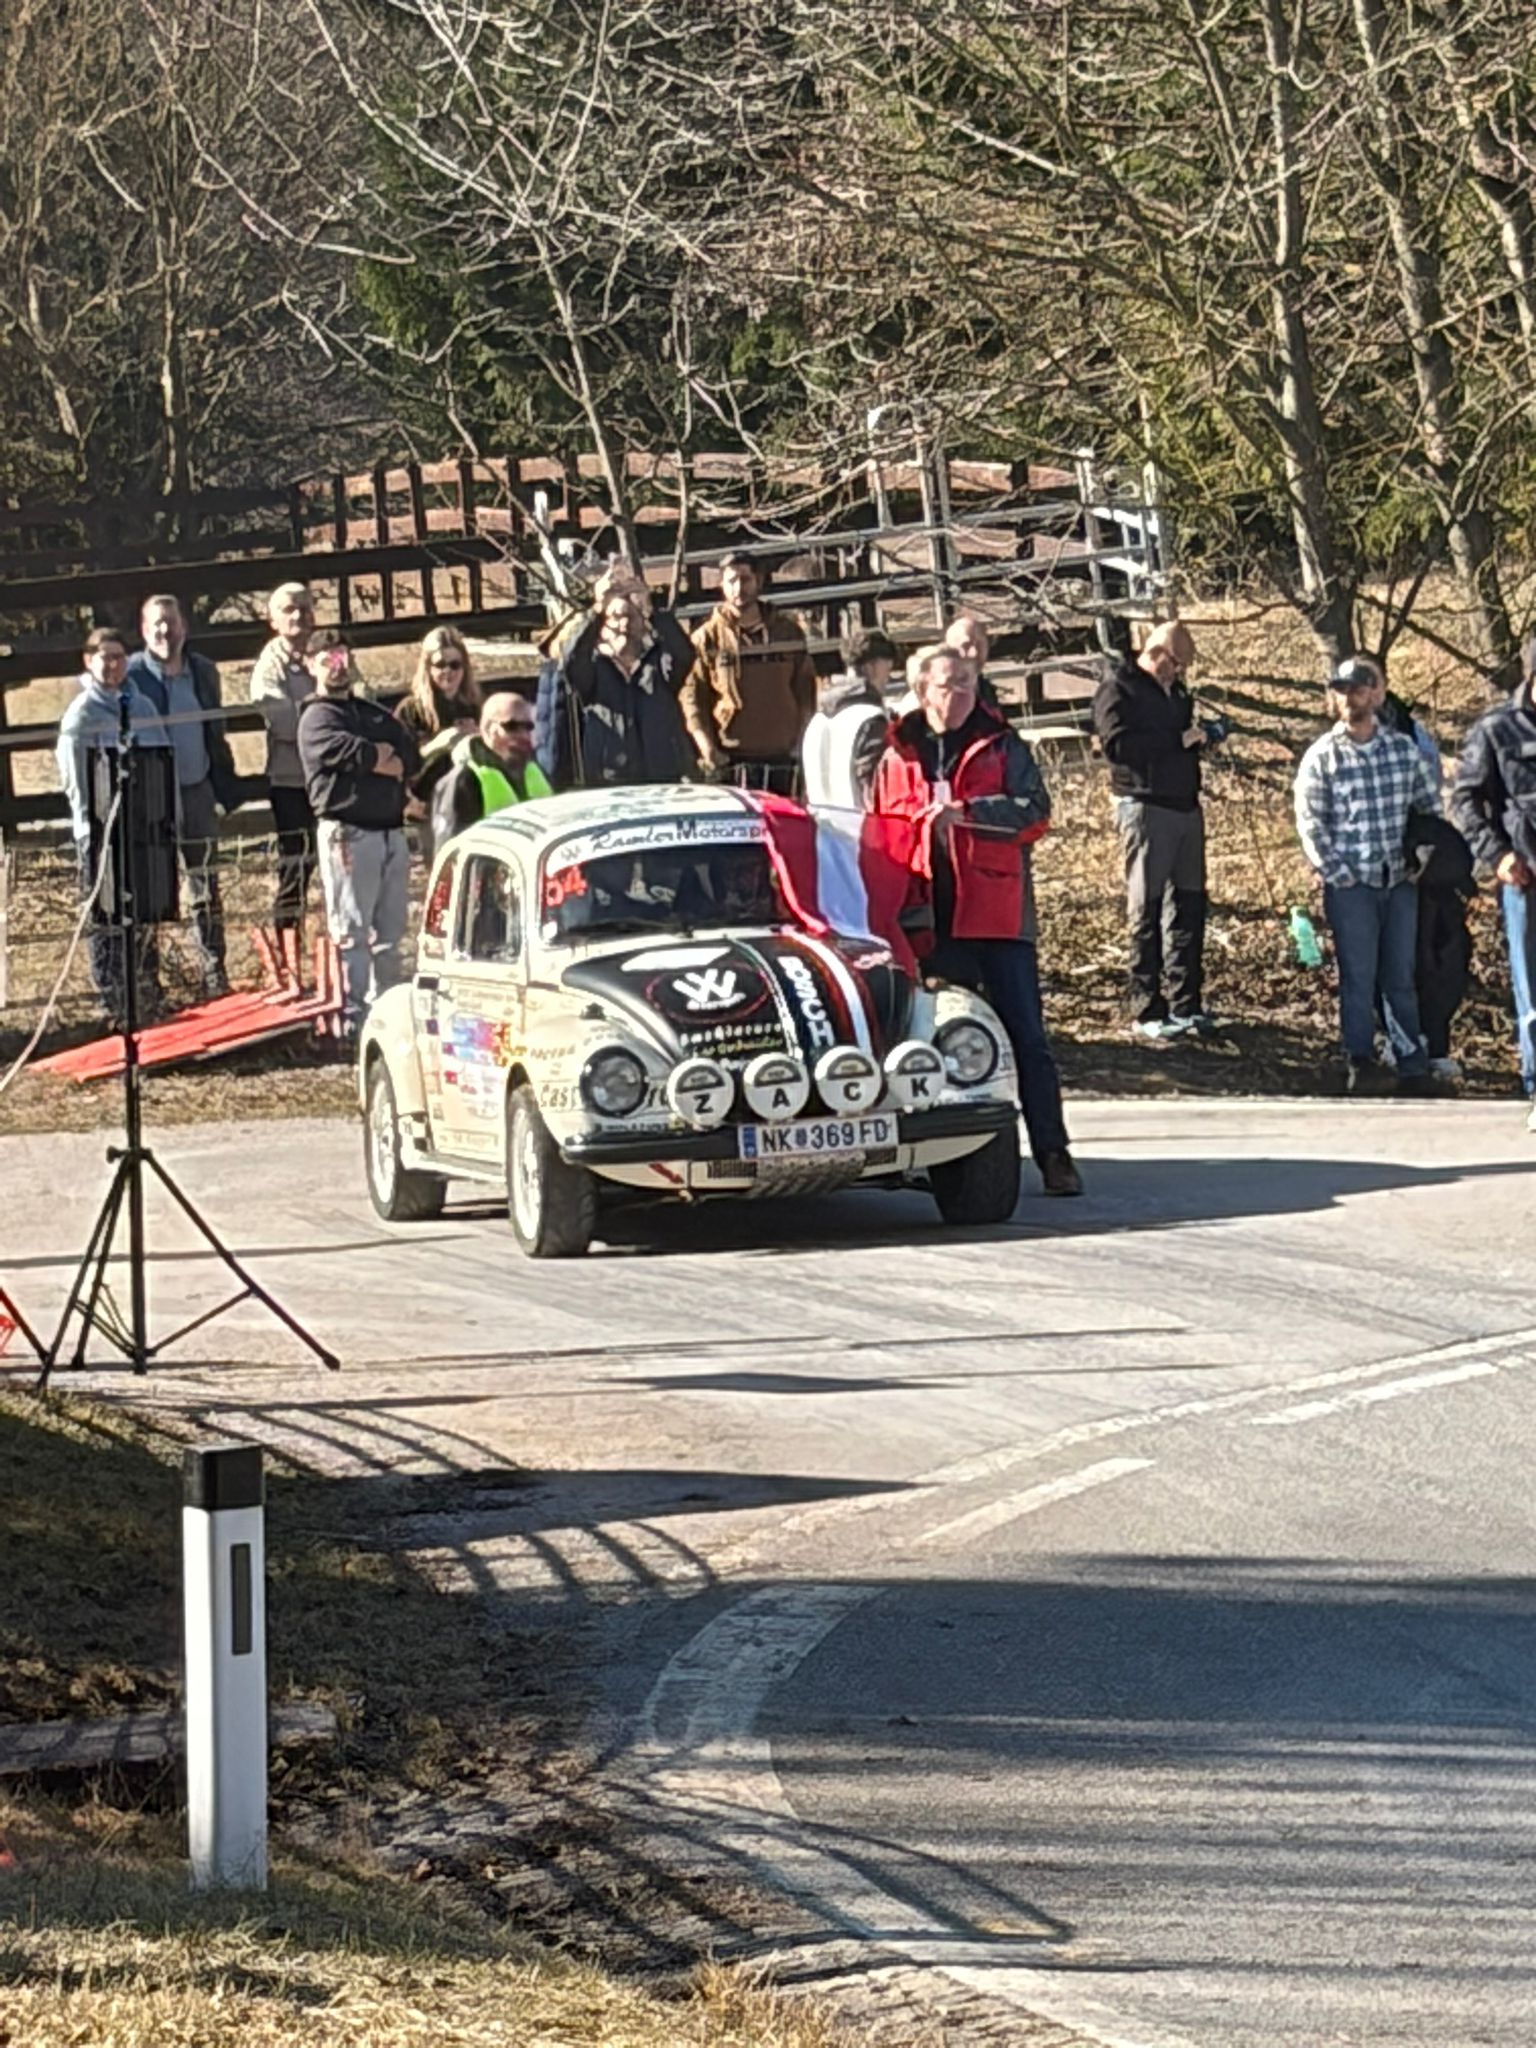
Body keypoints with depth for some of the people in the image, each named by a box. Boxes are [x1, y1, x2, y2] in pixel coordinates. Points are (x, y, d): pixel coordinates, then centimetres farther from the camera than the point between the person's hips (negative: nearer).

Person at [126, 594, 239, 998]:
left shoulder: (203, 672, 6)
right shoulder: (130, 676, -8)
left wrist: (229, 792, 11)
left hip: (197, 792, 4)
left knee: (206, 888, 10)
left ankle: (215, 976, 17)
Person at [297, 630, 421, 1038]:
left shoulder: (376, 715, 22)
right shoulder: (316, 718, 0)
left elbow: (411, 758, 10)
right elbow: (340, 749, -20)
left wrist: (385, 760, -8)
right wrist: (379, 759, -5)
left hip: (390, 830, 7)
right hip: (347, 831, -7)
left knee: (390, 928, 12)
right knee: (353, 931, -8)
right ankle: (354, 1015, -7)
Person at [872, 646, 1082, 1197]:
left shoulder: (1003, 748, 7)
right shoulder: (897, 759, 12)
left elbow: (1034, 813, -6)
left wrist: (964, 812, -14)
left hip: (999, 917, -2)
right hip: (933, 921, 2)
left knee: (1025, 1038, -5)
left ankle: (1052, 1153, -6)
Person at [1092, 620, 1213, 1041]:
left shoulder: (1173, 689, 19)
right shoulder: (1118, 689, -7)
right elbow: (1117, 745, -20)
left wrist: (1200, 736, 9)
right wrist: (1179, 741, -19)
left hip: (1185, 806, 8)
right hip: (1145, 808, -8)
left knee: (1188, 906, 9)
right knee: (1146, 912, -5)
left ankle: (1185, 1004, 16)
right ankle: (1147, 1013, -3)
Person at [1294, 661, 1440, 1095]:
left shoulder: (1403, 749, 6)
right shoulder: (1321, 757, -2)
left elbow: (1430, 806, 11)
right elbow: (1310, 823, -4)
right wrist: (1337, 874, -11)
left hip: (1400, 881, 2)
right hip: (1350, 884, -2)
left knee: (1401, 976, 7)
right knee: (1358, 975, -3)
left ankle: (1414, 1066, 10)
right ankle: (1361, 1063, 4)